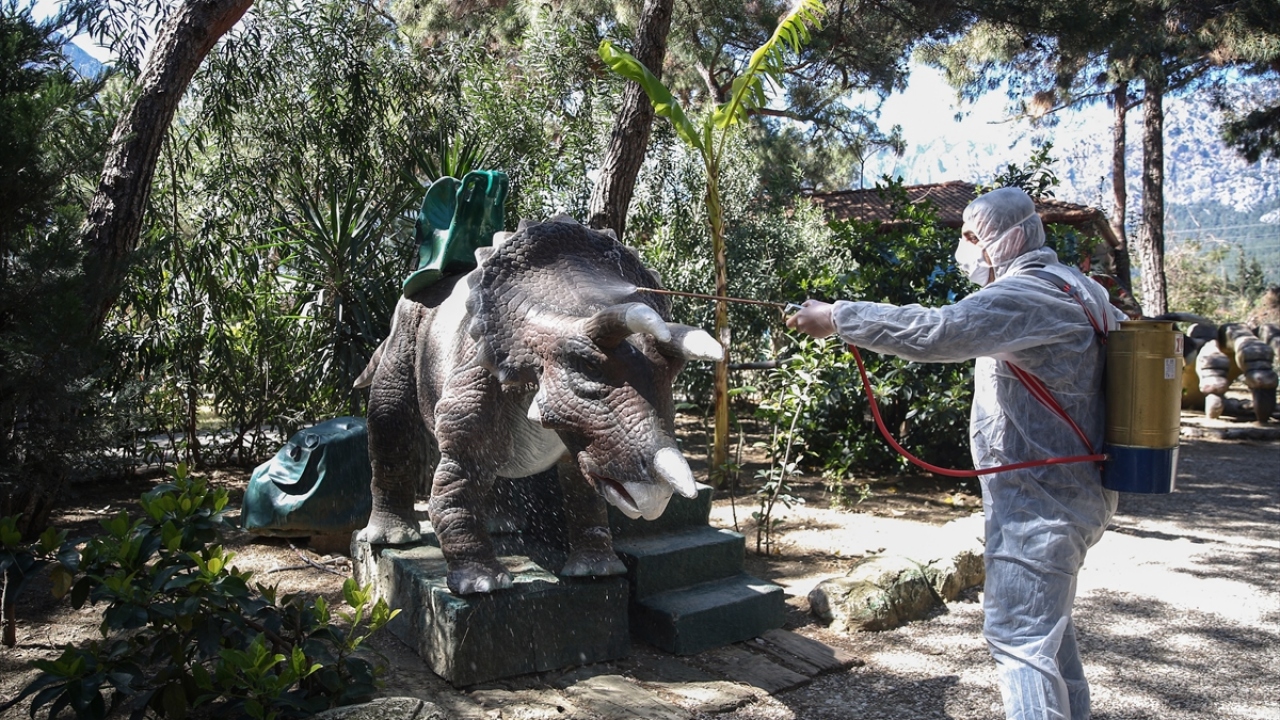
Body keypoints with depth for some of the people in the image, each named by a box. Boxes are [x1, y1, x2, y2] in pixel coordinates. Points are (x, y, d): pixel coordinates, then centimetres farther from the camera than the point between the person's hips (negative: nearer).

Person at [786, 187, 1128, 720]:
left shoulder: (1028, 293, -19)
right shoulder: (1076, 289, 13)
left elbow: (936, 332, -31)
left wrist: (837, 318, -25)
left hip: (1040, 500, -11)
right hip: (1068, 490, 11)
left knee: (1018, 635, -6)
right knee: (1045, 623, 23)